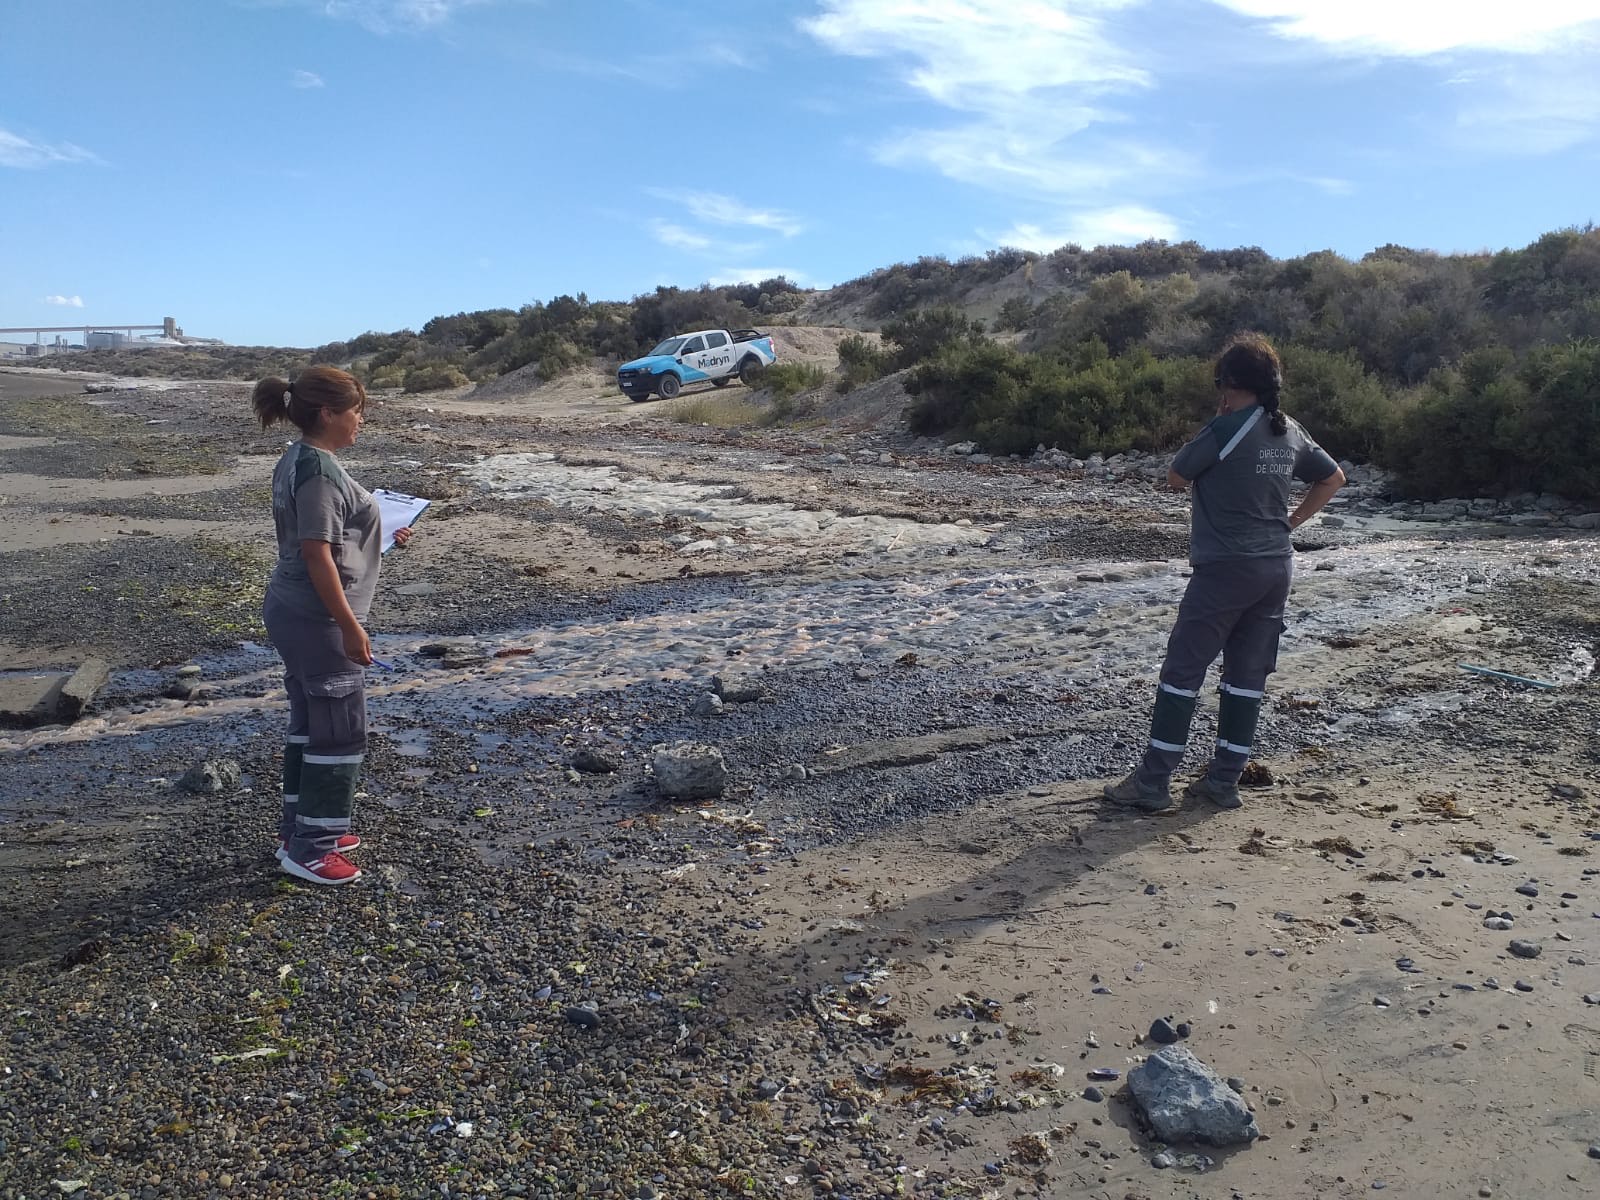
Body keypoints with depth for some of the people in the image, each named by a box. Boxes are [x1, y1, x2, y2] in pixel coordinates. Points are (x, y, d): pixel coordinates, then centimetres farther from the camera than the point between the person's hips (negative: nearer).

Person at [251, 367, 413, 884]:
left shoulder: (297, 460, 11)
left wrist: (383, 537, 22)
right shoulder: (319, 470, -20)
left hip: (292, 612, 10)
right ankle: (309, 850, 10)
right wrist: (350, 627, -22)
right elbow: (317, 554, -24)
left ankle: (299, 830, 30)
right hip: (318, 620, -10)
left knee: (310, 723, 18)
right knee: (340, 733, 0)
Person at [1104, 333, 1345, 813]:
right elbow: (1333, 478, 22)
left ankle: (1153, 783, 1)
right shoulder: (1291, 432, 9)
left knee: (1182, 671, -2)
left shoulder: (1225, 429, -14)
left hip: (1225, 569, -7)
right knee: (1247, 675, 10)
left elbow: (1175, 479, -3)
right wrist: (1292, 521, 19)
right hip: (1277, 567, 8)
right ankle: (1224, 781, 16)